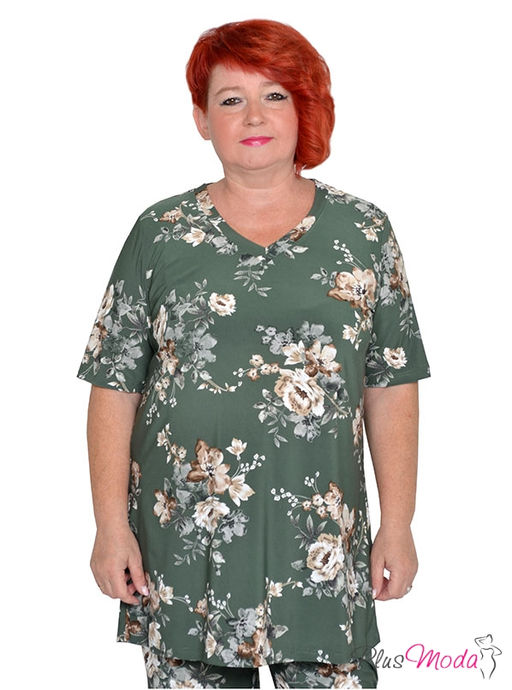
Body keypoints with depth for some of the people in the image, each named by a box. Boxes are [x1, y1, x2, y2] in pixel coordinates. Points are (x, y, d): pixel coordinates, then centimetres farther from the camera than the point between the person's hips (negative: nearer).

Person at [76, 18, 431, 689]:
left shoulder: (363, 231, 4)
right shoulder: (162, 232, 3)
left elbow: (392, 386, 5)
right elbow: (116, 385, 2)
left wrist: (397, 524, 2)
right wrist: (112, 525, -3)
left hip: (321, 538, 0)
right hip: (185, 535, 0)